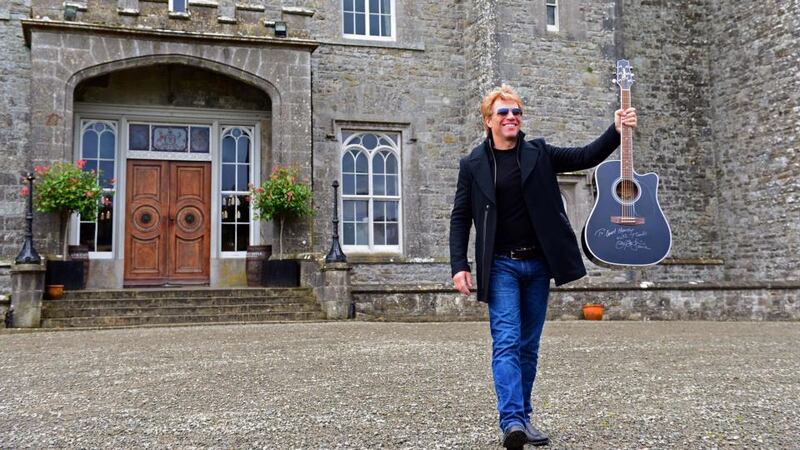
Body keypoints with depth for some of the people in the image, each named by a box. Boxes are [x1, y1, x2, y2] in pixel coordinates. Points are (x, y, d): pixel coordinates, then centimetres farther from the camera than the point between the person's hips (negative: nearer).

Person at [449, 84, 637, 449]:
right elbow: (460, 218, 2)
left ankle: (524, 419, 20)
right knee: (506, 343, -13)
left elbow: (586, 157, 2)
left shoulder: (538, 154, 6)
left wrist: (616, 131, -14)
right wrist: (459, 265, -6)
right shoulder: (473, 165, 1)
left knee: (529, 346, 10)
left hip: (537, 263, 3)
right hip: (501, 265, -3)